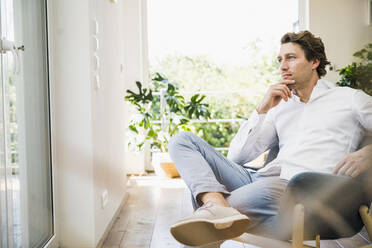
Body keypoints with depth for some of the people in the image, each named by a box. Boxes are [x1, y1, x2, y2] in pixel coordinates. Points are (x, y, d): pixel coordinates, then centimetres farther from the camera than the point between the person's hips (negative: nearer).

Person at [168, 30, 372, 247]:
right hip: (260, 179, 6)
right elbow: (236, 157, 17)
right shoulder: (280, 107, 27)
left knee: (266, 189, -44)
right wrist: (263, 110, 8)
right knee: (183, 140, -7)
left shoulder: (350, 98, 16)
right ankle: (219, 206, -31)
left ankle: (211, 206, -21)